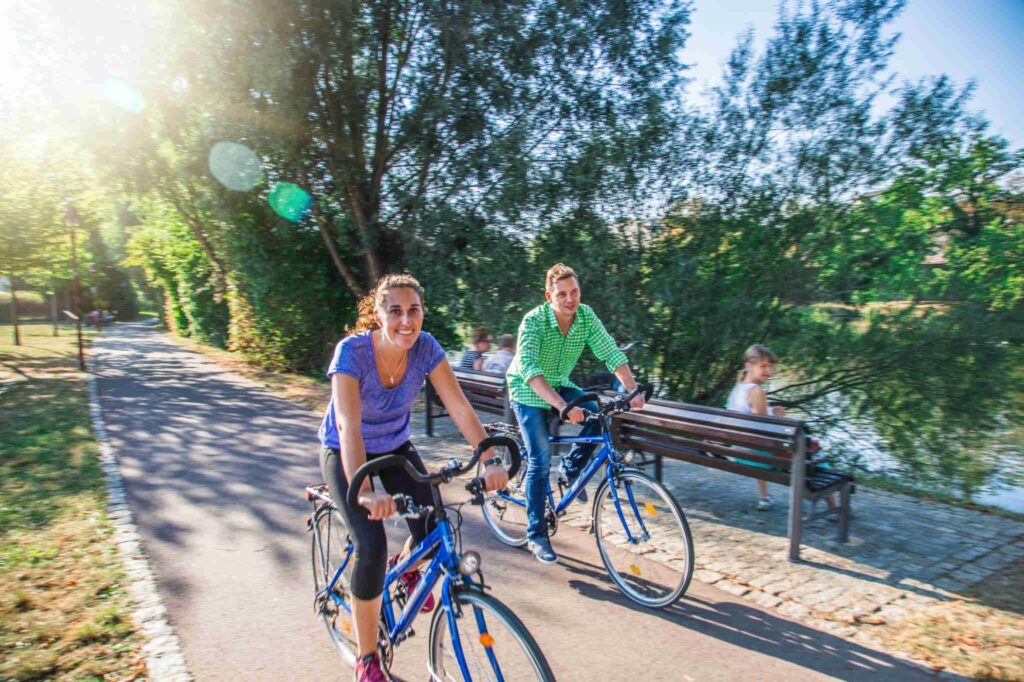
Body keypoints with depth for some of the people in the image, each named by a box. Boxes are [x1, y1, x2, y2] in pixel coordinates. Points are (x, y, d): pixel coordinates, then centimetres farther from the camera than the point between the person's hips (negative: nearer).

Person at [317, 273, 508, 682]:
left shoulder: (425, 347, -19)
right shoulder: (352, 351, -30)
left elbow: (459, 408, -23)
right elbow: (348, 426, -40)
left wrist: (490, 461, -36)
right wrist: (365, 491, -54)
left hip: (395, 449, 4)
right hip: (345, 454, -3)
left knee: (432, 530, -12)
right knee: (371, 546, -20)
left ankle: (406, 568, 28)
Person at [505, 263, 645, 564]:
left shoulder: (586, 315, -15)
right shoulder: (534, 320, -29)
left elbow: (611, 353, -17)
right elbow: (529, 369, -41)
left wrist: (633, 390, -32)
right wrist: (562, 406, -53)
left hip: (559, 385, 5)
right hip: (529, 390, -5)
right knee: (541, 460, -12)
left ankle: (571, 469, 7)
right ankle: (536, 536, 2)